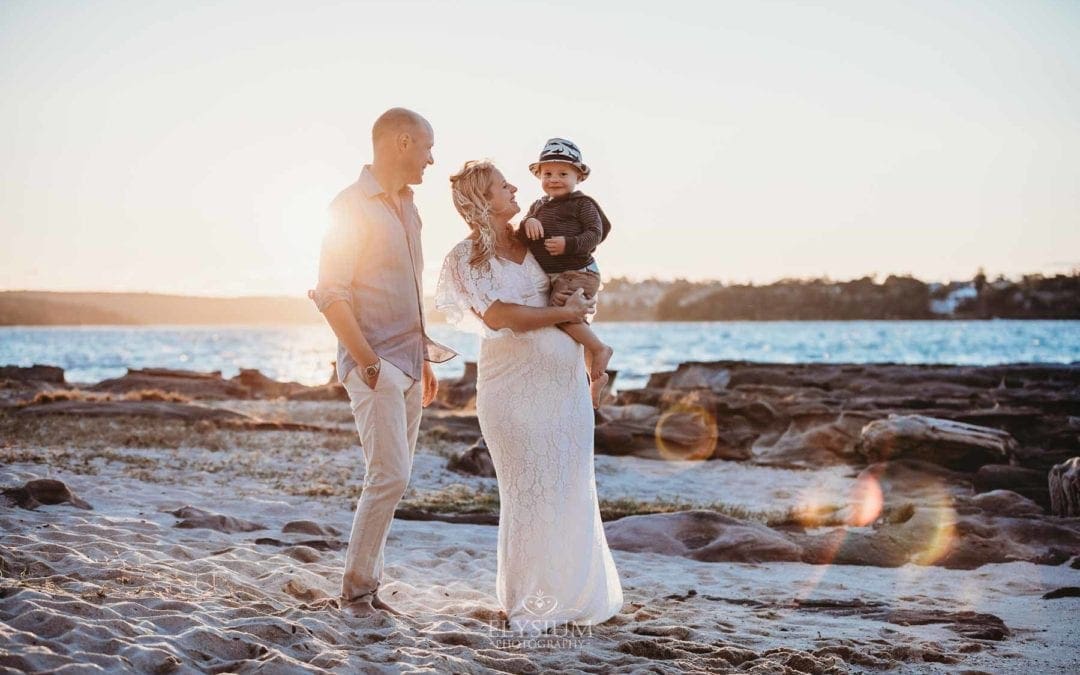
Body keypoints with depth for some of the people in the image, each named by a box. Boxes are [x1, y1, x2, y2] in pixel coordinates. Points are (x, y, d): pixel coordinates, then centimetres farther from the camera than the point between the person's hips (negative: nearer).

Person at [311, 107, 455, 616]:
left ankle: (367, 585, 14)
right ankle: (356, 589, -3)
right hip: (373, 363, -9)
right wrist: (368, 363, -18)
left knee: (391, 479, 8)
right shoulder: (352, 207, -9)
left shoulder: (407, 208, 17)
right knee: (389, 477, -14)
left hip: (409, 361, 9)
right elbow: (331, 296, -14)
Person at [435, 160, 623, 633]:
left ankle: (571, 592, 19)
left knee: (574, 488, 6)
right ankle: (526, 602, 9)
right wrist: (564, 313, -8)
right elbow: (496, 316, -14)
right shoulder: (467, 257, -3)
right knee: (530, 488, -4)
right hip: (514, 380, -5)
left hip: (564, 376, 5)